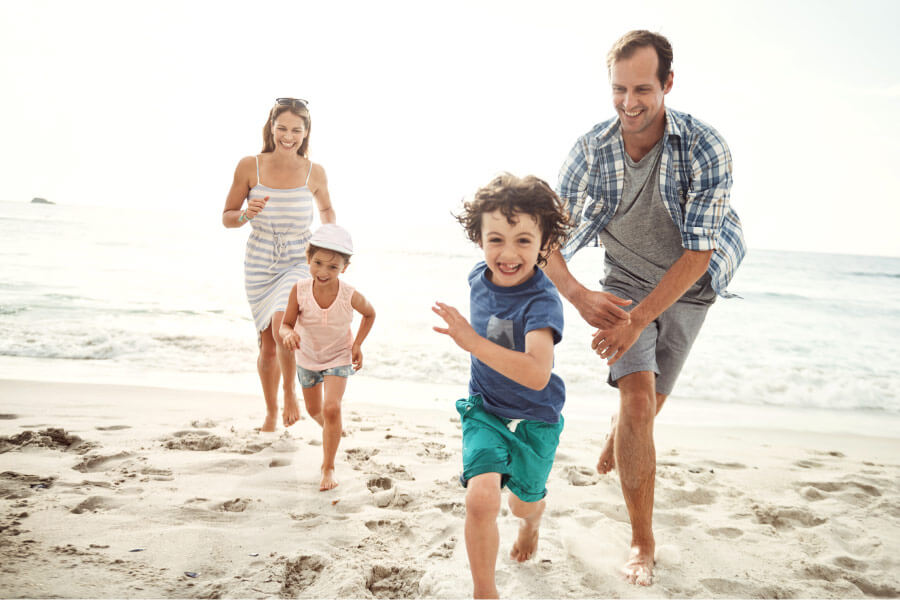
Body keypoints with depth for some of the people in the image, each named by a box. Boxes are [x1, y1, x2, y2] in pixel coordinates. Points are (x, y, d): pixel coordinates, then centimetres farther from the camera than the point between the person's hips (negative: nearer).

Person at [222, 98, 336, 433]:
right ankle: (271, 411, 34)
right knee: (268, 345, 10)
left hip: (299, 262, -1)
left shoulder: (314, 173, -5)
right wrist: (247, 215, -20)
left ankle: (290, 392, 2)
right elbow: (227, 217, 2)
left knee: (282, 325, -27)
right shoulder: (249, 167, -6)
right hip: (260, 264, 2)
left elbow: (326, 209, 15)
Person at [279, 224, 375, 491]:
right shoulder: (300, 289, -27)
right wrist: (288, 334, -40)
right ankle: (333, 432, 57)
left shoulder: (350, 296, -28)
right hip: (307, 357, 3)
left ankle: (328, 468, -1)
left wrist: (358, 344, -10)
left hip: (339, 357, -3)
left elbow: (369, 313, -5)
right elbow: (286, 324, -16)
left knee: (332, 409, -18)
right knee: (314, 410, 21)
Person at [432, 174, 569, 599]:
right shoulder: (479, 278, -10)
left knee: (523, 504, 20)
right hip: (485, 408, 3)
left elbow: (538, 375, -46)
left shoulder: (542, 301, -30)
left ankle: (532, 522, 60)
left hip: (535, 417, -3)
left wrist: (473, 342, -51)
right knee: (480, 498, -19)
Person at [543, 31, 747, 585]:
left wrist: (638, 319, -30)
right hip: (626, 281, 0)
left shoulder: (706, 150, -25)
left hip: (687, 286, 0)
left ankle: (615, 446, 50)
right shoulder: (591, 151, -18)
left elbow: (698, 254, -24)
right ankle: (643, 542, -2)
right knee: (637, 400, -15)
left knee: (649, 402, 12)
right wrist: (579, 295, -31)